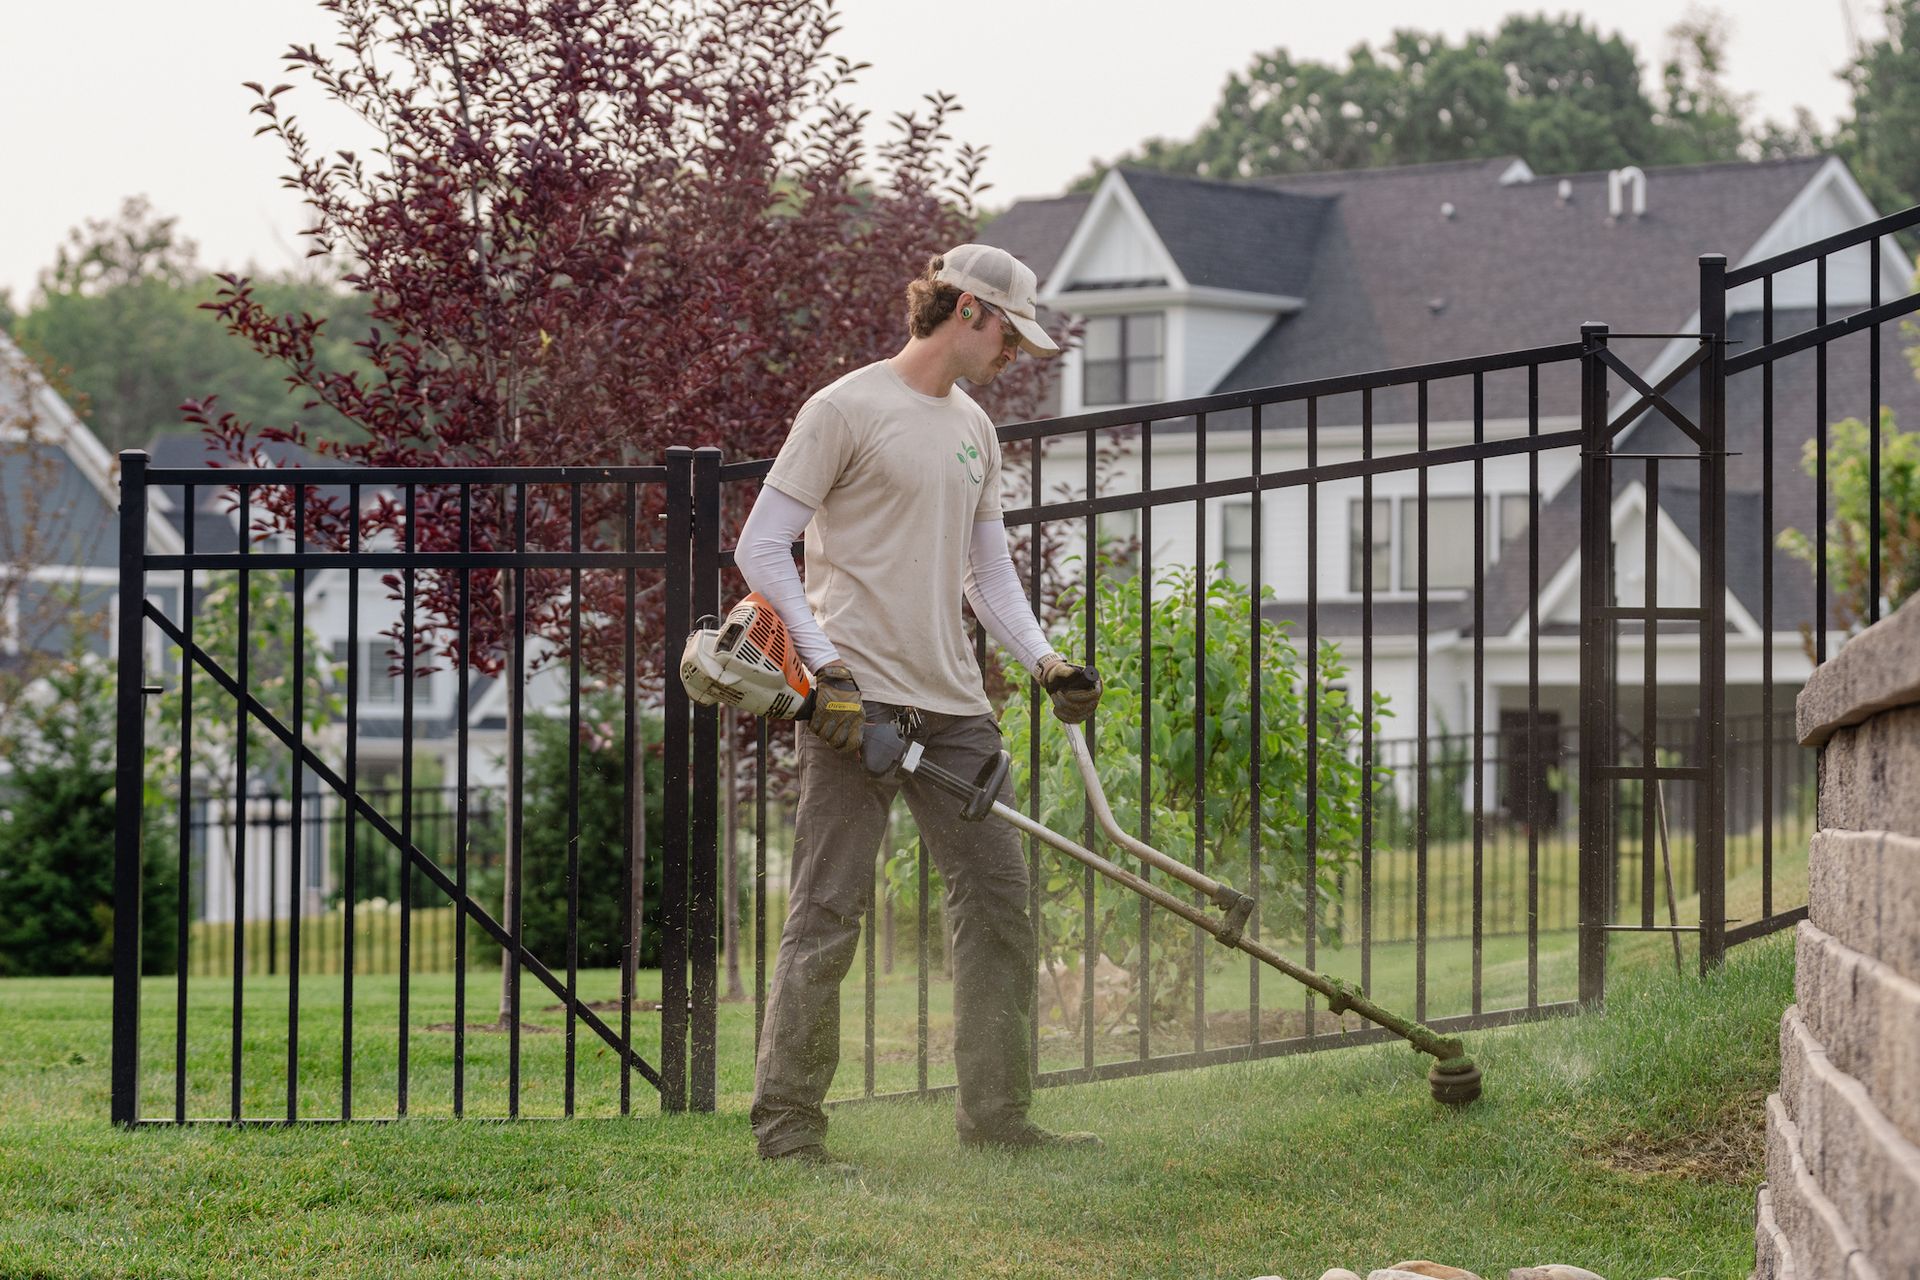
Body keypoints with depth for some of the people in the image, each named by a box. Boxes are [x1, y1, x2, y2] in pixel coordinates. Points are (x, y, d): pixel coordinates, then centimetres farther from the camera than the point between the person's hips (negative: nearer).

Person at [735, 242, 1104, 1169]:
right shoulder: (846, 409, -5)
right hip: (857, 702, -8)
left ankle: (994, 1114, 14)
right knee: (828, 914, -7)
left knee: (997, 899, 6)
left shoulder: (973, 430, 19)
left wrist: (1046, 663, 6)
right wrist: (826, 666, -14)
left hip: (954, 709, 8)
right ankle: (786, 1120, 0)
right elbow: (760, 547, -7)